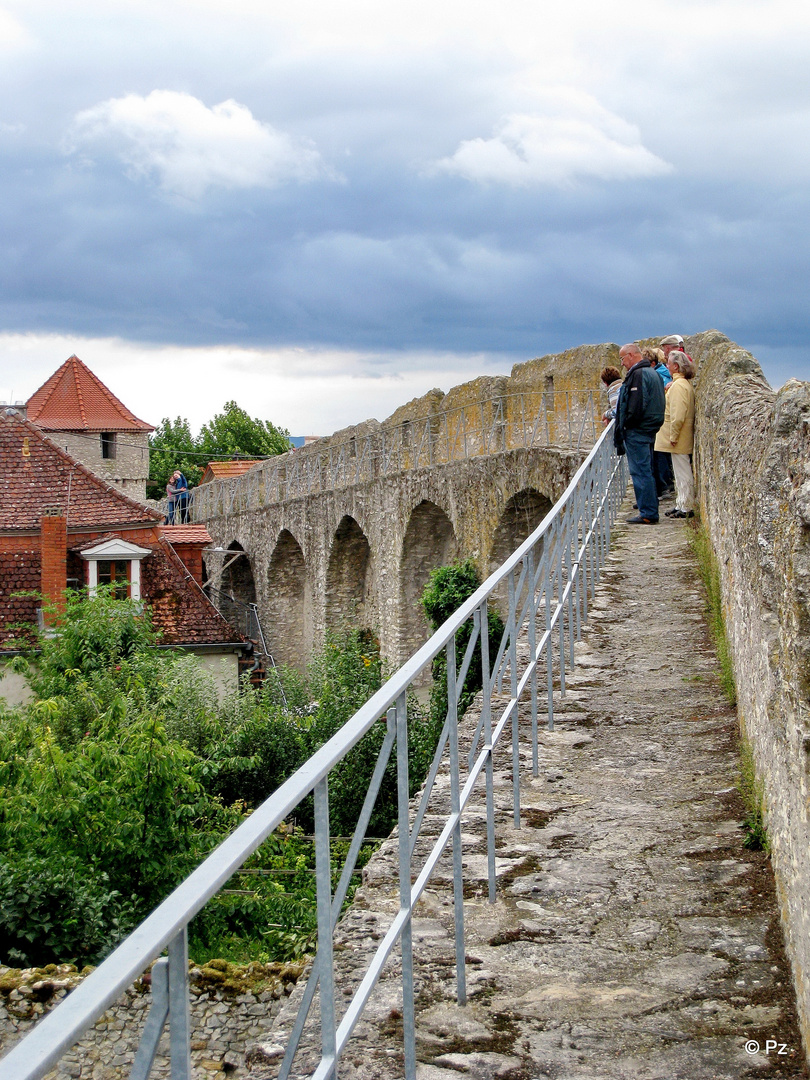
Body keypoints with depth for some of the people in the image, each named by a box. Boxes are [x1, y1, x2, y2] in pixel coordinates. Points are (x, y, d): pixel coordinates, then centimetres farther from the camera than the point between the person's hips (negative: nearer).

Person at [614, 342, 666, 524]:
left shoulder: (638, 374, -15)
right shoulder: (652, 373, 17)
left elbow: (636, 406, -23)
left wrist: (624, 426, -12)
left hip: (637, 432, -10)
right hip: (650, 431, 10)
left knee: (640, 472, -7)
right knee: (646, 472, 15)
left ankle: (647, 514, -6)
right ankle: (651, 512, 20)